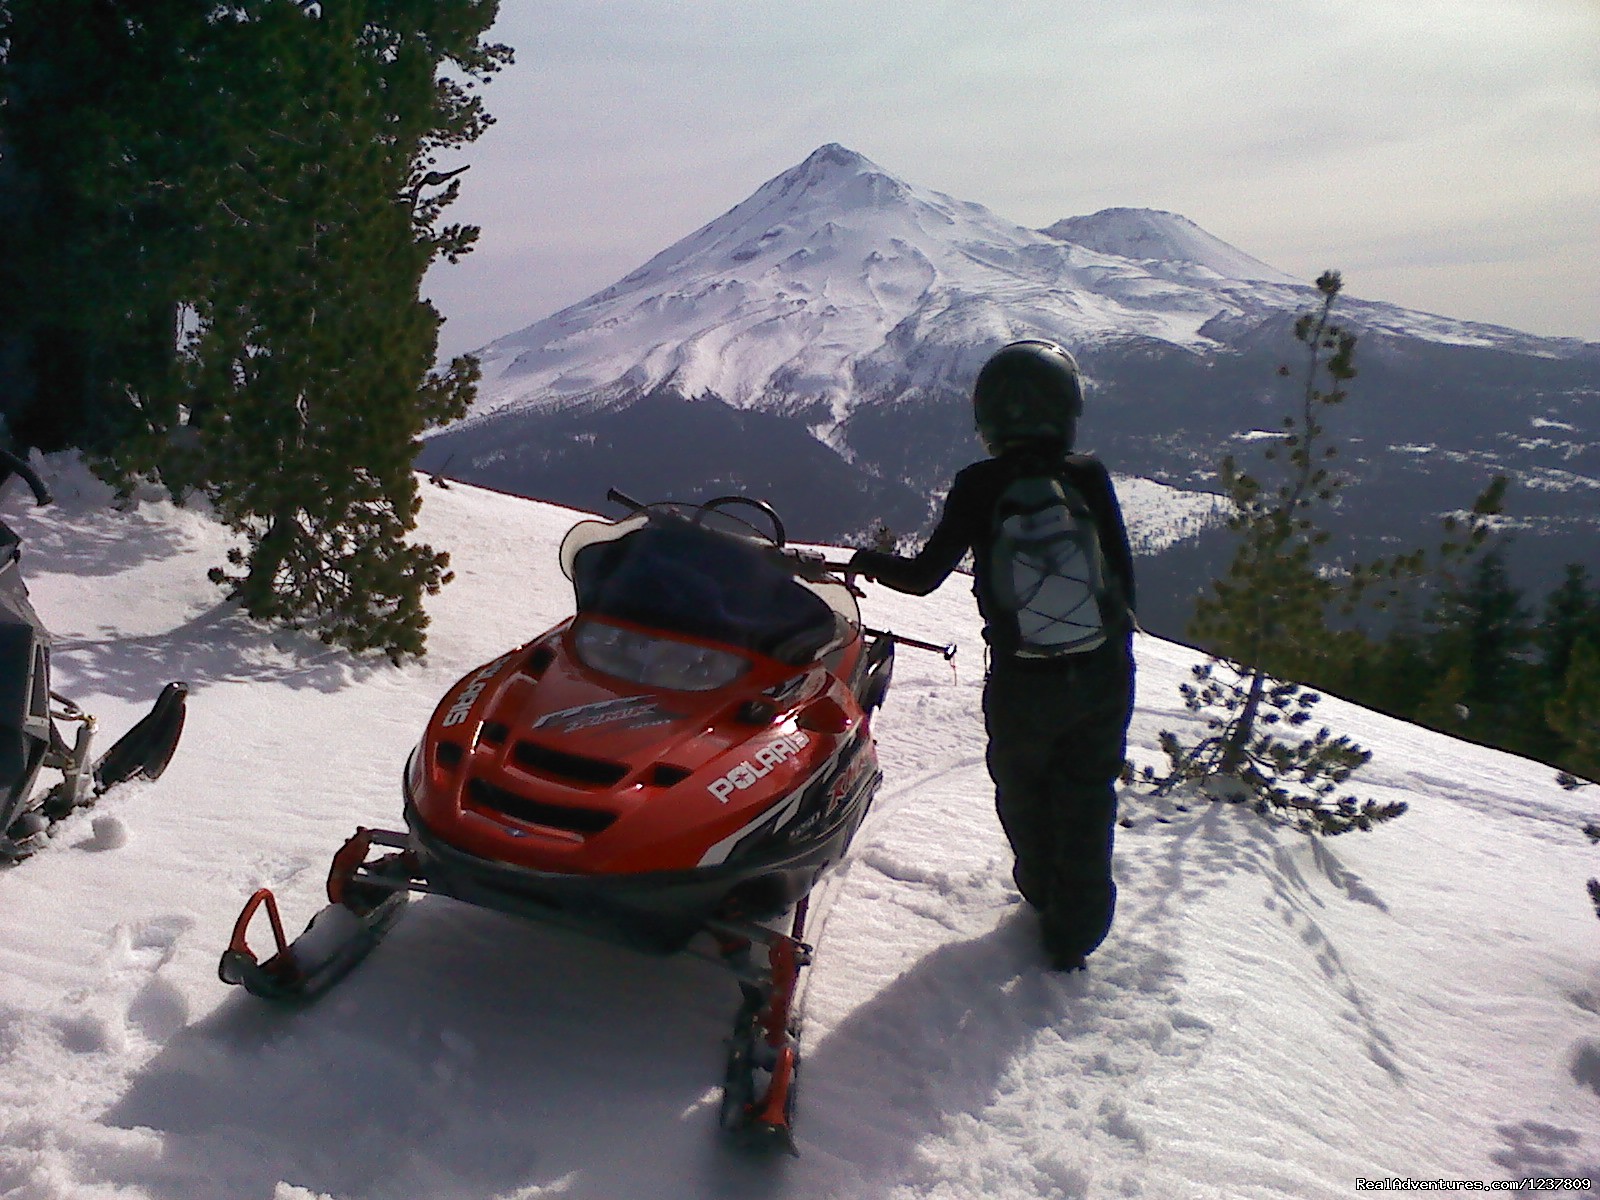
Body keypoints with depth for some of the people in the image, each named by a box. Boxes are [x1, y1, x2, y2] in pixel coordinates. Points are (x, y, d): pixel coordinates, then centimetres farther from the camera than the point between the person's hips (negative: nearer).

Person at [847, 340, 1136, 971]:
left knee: (1022, 787, 24)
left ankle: (1043, 890, 46)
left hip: (1022, 678, -1)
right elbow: (1123, 572, 1)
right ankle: (1076, 929, 25)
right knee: (1086, 796, 17)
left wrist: (867, 561, 12)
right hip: (1105, 671, 2)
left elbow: (924, 575, -7)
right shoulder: (1090, 478, -4)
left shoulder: (979, 487, -9)